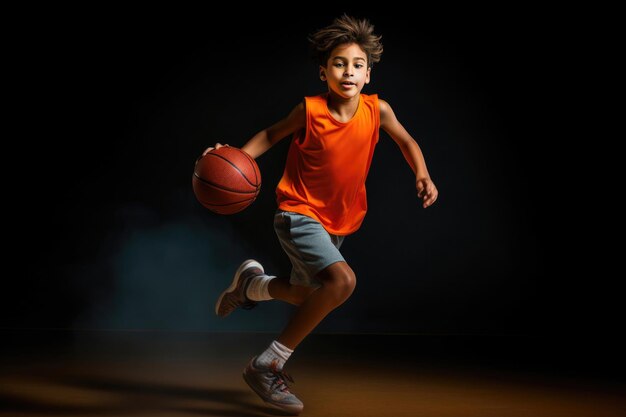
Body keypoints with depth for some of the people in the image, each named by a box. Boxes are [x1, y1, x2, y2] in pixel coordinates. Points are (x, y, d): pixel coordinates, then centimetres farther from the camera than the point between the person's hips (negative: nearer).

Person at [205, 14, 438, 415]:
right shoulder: (310, 110, -19)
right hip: (299, 213, -6)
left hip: (339, 221, 6)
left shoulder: (377, 109, -11)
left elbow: (406, 140, 8)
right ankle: (267, 366, -16)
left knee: (312, 297, 22)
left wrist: (423, 175, -9)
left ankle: (252, 282, 52)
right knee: (342, 280, -30)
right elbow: (273, 133, -1)